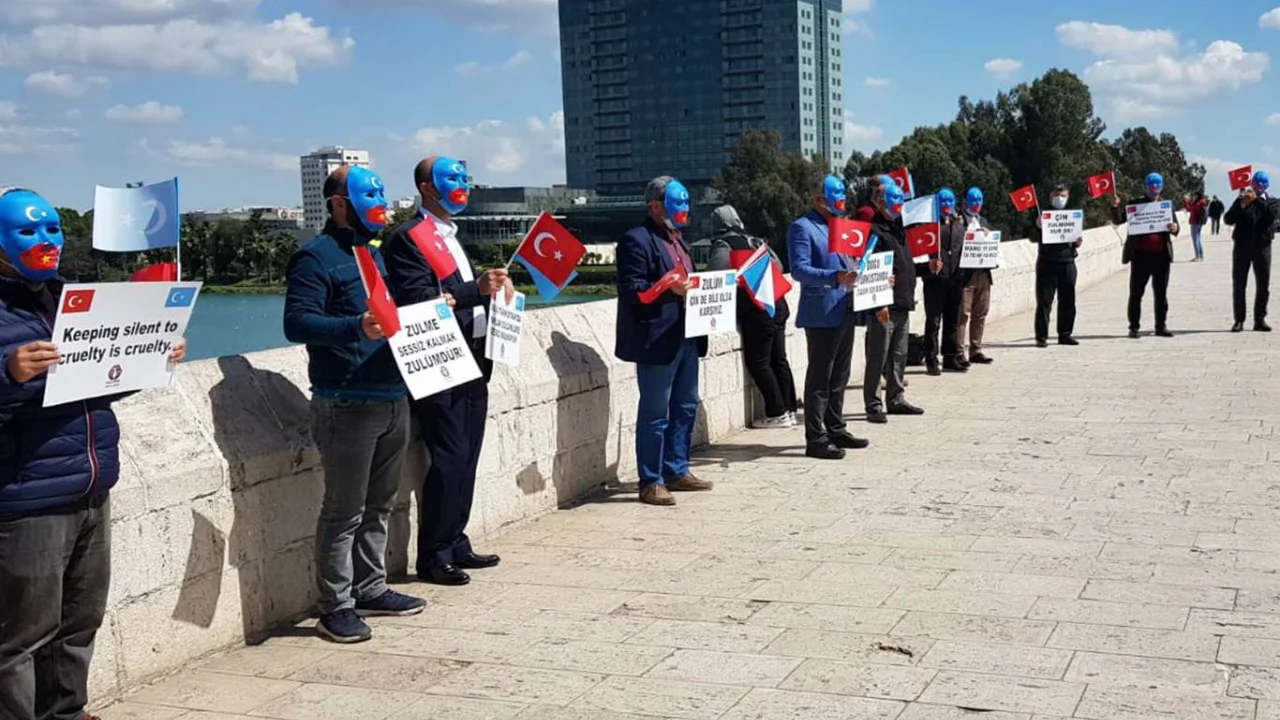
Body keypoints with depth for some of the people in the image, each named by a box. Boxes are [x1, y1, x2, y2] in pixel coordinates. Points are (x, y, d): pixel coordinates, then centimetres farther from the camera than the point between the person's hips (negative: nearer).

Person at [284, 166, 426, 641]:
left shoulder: (373, 252, 19)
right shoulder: (316, 257, -9)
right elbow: (296, 322, -19)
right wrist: (356, 327, -32)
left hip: (393, 399, 9)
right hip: (347, 405, -9)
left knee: (379, 505, 17)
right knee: (344, 511, -2)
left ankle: (370, 588, 29)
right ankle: (336, 607, 7)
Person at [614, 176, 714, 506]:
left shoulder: (677, 238, 19)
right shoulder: (637, 240, -11)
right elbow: (631, 288, -18)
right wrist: (670, 289, -27)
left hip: (685, 338, 9)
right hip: (657, 341, -9)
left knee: (685, 407, 16)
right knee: (655, 414, -3)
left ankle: (677, 471, 28)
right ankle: (650, 482, 5)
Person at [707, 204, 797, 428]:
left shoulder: (723, 246, -4)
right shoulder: (756, 242, 16)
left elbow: (715, 275, -18)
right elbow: (777, 265, 20)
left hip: (756, 311, -7)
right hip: (778, 305, 7)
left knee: (758, 362, -1)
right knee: (779, 359, 13)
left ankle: (777, 413, -2)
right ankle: (789, 409, 16)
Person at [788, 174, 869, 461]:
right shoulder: (802, 228, -8)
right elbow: (799, 269, -19)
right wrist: (835, 277, -30)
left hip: (845, 312, 9)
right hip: (821, 314, -9)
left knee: (840, 376, 15)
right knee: (820, 378, -5)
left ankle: (835, 429, 26)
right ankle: (816, 439, -1)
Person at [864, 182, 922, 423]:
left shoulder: (898, 228, 19)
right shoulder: (874, 231, -10)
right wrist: (879, 303, -22)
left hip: (903, 305, 9)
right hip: (884, 307, -9)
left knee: (899, 356, 15)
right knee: (878, 358, -4)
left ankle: (896, 399, 24)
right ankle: (874, 405, 1)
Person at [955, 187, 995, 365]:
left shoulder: (983, 221, 21)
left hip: (983, 272, 7)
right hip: (965, 273, -7)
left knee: (980, 314, 9)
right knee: (963, 314, -8)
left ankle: (975, 350, 17)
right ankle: (959, 352, -8)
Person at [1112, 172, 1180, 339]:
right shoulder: (1136, 204, 6)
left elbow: (1176, 226, 11)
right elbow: (1118, 220, 2)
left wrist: (1175, 228, -13)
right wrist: (1115, 207, -18)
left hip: (1161, 254, 2)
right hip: (1140, 254, -2)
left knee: (1161, 293, 7)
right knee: (1136, 293, -1)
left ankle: (1161, 326, 14)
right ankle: (1134, 327, 3)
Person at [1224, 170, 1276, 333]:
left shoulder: (1270, 202, 7)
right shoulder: (1241, 200, 8)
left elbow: (1271, 215, -15)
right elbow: (1229, 219, -2)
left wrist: (1257, 199, -17)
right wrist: (1242, 205, -14)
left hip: (1262, 247, 0)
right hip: (1242, 246, 0)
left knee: (1263, 286, 2)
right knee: (1238, 285, -1)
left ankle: (1260, 319, 10)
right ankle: (1239, 320, 3)